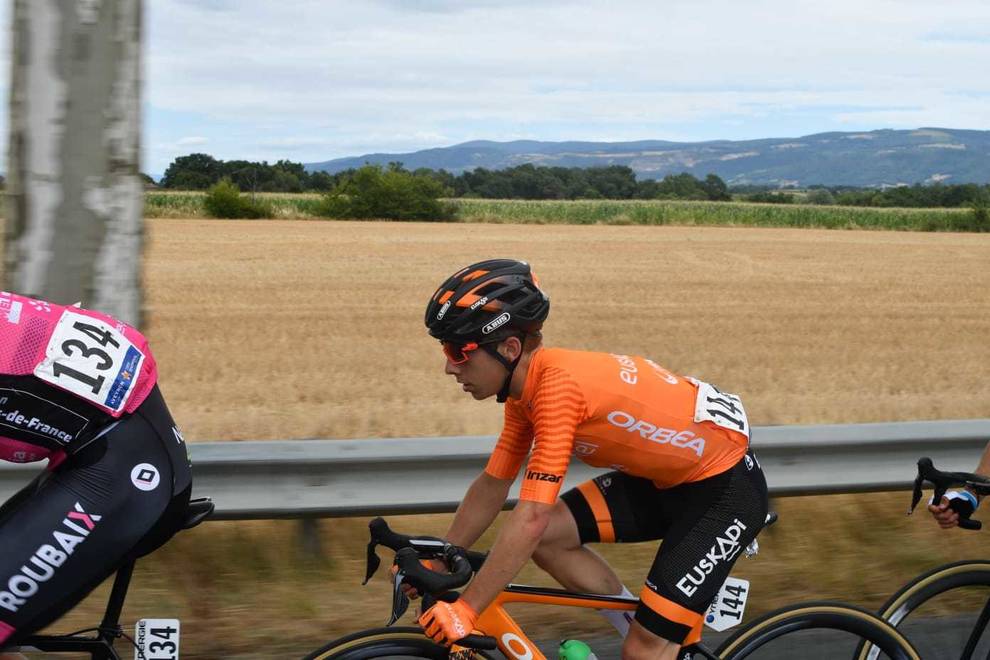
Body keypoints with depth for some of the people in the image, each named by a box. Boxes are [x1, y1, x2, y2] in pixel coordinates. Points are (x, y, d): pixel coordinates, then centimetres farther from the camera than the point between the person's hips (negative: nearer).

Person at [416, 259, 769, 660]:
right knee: (547, 537, -4)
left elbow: (530, 519, -34)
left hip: (726, 488, -9)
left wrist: (464, 610, -30)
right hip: (665, 477, 9)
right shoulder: (527, 388, -2)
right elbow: (491, 487, 9)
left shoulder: (559, 386, -30)